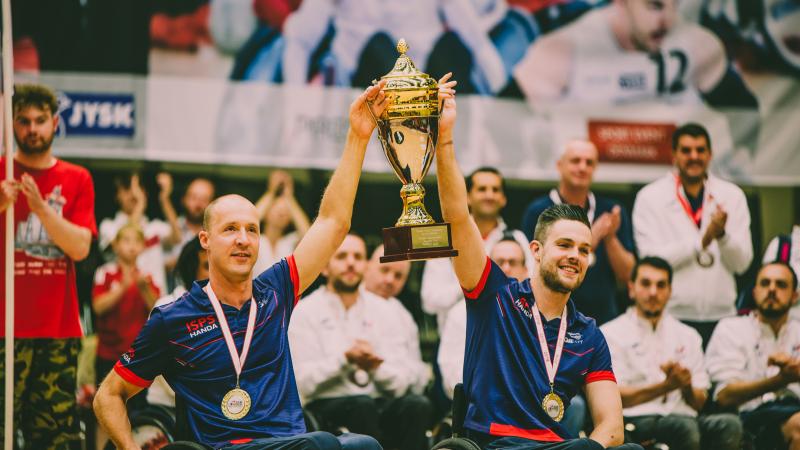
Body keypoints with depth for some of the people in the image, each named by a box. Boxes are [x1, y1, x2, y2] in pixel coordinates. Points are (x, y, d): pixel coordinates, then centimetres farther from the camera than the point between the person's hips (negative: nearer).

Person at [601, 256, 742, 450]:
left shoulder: (687, 336, 24)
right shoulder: (611, 333, 10)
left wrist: (687, 387, -4)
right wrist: (667, 386, -11)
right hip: (637, 422, -5)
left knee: (729, 425, -29)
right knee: (685, 426, -38)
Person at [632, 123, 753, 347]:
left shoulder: (732, 196, 9)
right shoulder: (650, 198, 2)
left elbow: (742, 263, 3)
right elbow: (651, 258, -9)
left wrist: (722, 235, -16)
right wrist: (701, 241, -16)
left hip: (721, 316, 2)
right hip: (672, 315, -2)